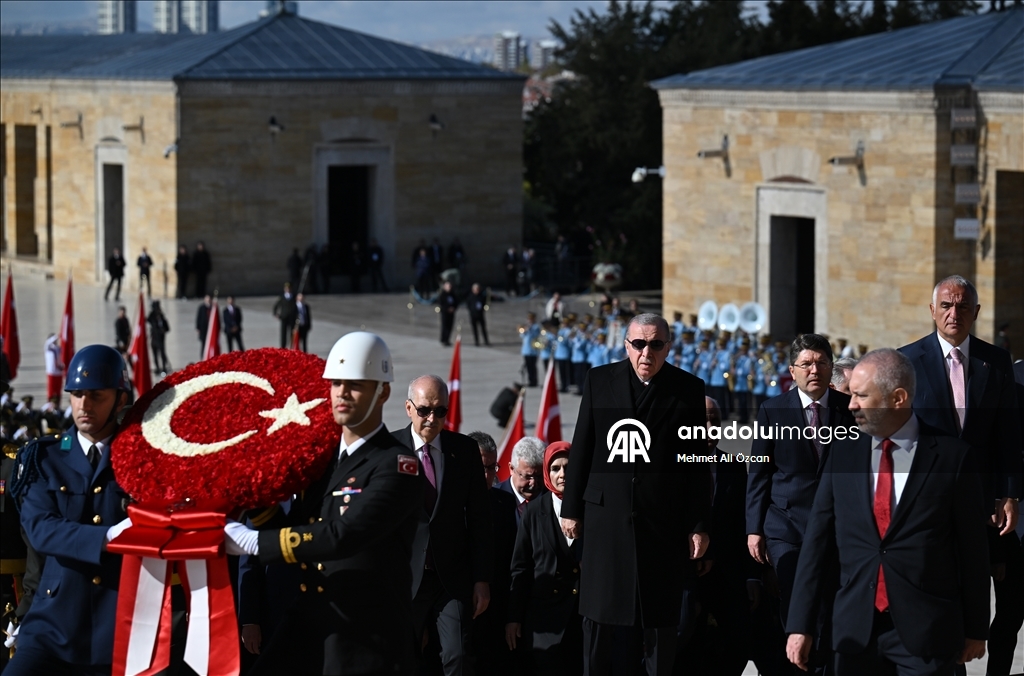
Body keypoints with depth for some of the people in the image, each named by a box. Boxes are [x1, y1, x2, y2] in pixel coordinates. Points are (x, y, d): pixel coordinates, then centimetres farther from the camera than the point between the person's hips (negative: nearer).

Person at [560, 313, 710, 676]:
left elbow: (697, 464, 2)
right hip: (607, 518, 1)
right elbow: (581, 449, 7)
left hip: (664, 520, -1)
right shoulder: (600, 380, 4)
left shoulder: (688, 390, 2)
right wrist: (571, 508, 5)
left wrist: (699, 525, -1)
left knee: (660, 617, 5)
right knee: (601, 617, 5)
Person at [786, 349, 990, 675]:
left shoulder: (952, 455, -4)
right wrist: (800, 624, 1)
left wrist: (976, 629, 3)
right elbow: (817, 540, 5)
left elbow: (973, 547, 0)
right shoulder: (843, 452, 6)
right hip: (855, 631, 3)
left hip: (926, 634, -3)